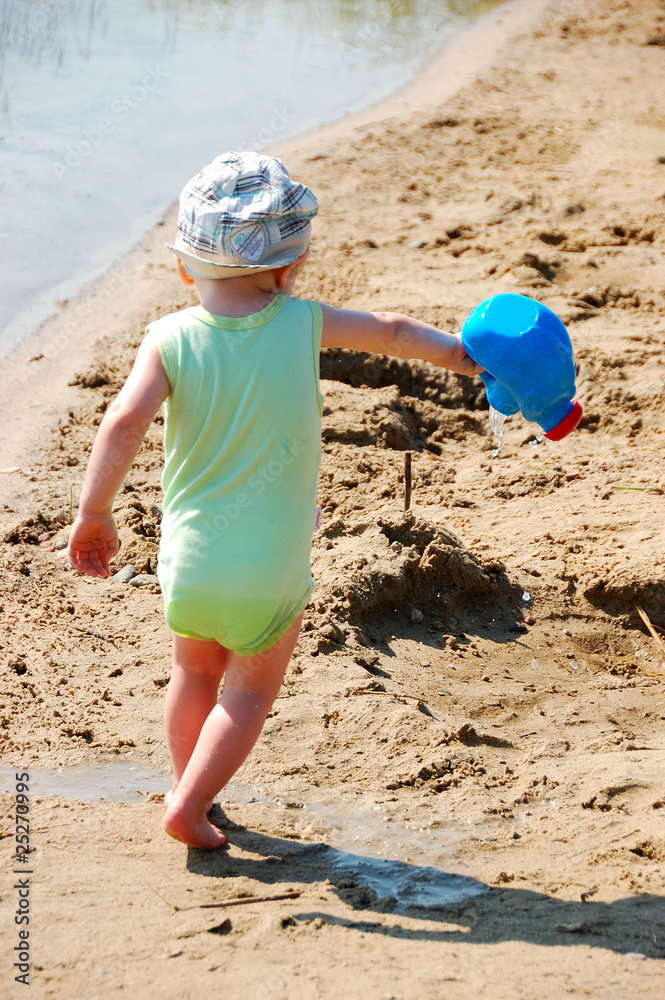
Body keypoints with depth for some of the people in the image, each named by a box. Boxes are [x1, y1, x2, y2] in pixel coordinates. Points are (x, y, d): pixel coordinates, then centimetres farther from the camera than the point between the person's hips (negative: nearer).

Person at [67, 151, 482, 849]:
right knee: (250, 691, 18)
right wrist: (457, 353, 25)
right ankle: (190, 807, 13)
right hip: (271, 569, -1)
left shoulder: (171, 340, -11)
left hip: (189, 556, 1)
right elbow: (392, 332, 8)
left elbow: (126, 420, -23)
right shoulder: (303, 323, -7)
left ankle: (186, 786, 38)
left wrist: (93, 514, -14)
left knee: (194, 674, 26)